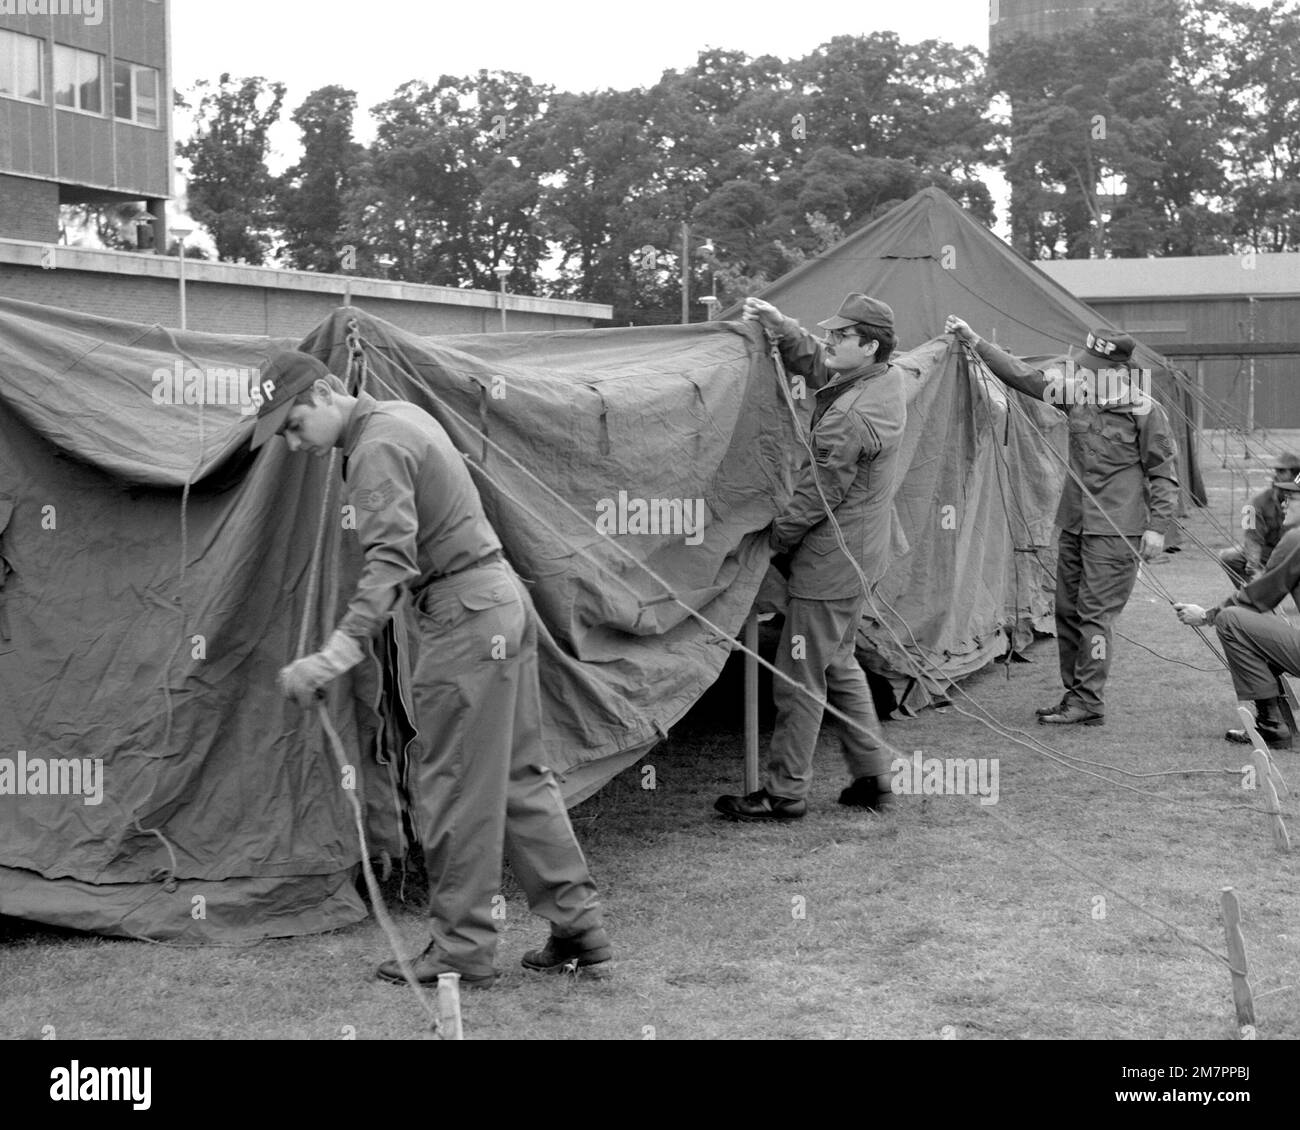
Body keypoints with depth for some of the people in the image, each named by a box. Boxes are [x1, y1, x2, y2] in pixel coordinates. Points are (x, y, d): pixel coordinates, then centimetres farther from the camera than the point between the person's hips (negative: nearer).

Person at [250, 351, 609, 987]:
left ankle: (461, 950, 2)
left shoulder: (378, 448, -15)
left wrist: (337, 653, -38)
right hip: (502, 598, 10)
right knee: (520, 774, 13)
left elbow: (390, 562, -29)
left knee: (453, 789, -4)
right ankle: (578, 927, 16)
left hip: (466, 613, -10)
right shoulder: (402, 416, 15)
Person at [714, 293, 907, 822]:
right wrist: (781, 325, 0)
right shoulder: (888, 379, 3)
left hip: (831, 561, -10)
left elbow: (816, 495, -19)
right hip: (860, 553, 10)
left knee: (801, 677, 0)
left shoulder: (848, 418, -26)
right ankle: (873, 776, 26)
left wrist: (773, 537, -3)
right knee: (838, 665, 20)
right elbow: (813, 363, 16)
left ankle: (785, 793, 9)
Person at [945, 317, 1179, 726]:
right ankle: (1073, 694, 20)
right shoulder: (1077, 393, 4)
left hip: (1115, 529, -7)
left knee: (1094, 612, -9)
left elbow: (1164, 473, -5)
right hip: (1075, 523, 7)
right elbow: (1023, 375, 10)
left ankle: (1089, 703, -5)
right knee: (1068, 610, 10)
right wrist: (974, 340, 9)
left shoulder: (1144, 411, -10)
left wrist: (1157, 526, -10)